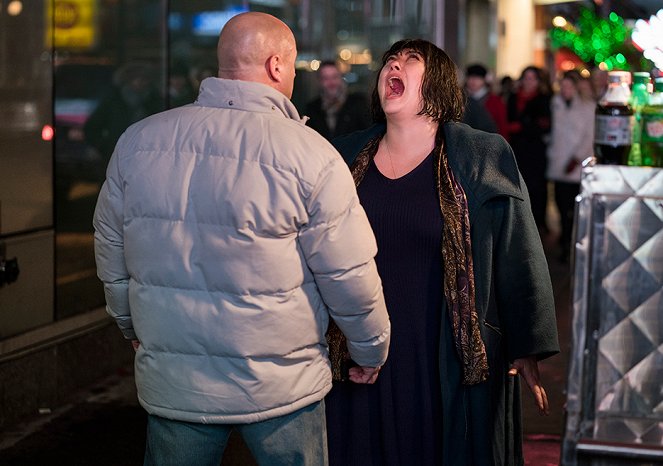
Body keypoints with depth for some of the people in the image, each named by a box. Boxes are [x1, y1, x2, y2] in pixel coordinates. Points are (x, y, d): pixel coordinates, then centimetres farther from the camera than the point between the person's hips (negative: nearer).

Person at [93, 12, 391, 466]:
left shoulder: (137, 142, -2)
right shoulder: (310, 155, -14)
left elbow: (112, 255, 9)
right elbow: (350, 275, -10)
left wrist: (133, 325, 26)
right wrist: (373, 349, 8)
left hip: (171, 383, 4)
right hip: (282, 389, -3)